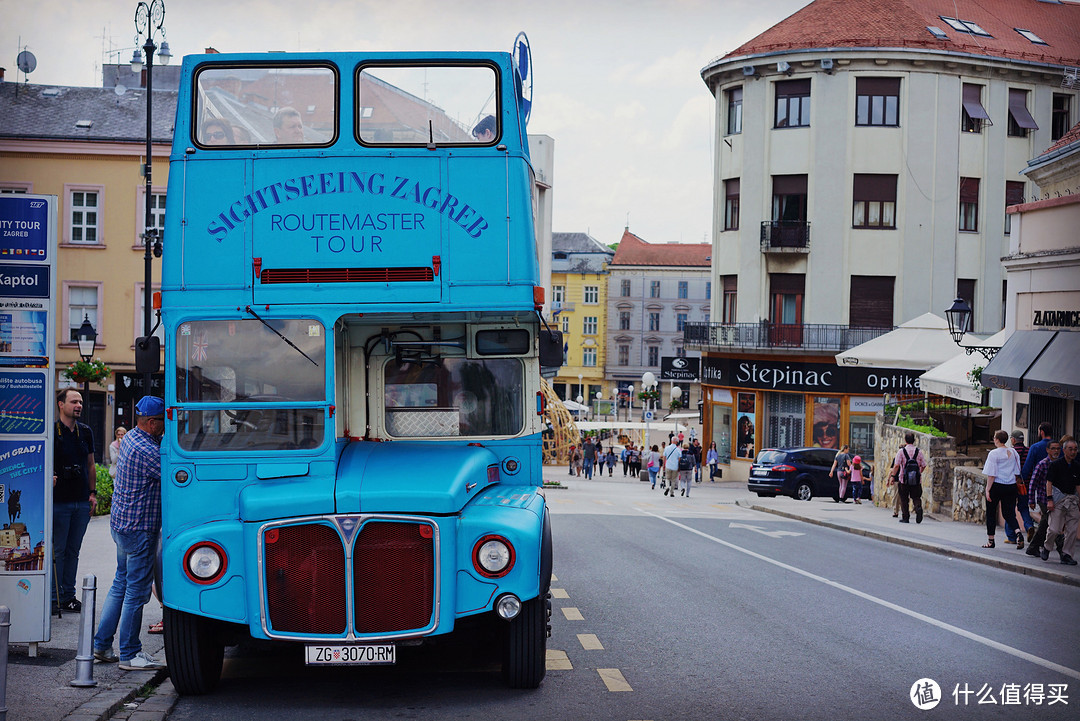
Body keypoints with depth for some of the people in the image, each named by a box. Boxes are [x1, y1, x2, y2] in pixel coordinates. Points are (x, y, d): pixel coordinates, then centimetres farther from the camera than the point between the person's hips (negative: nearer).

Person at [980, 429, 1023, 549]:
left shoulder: (994, 453, -11)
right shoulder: (1013, 452, 6)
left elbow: (991, 475, -13)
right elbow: (1017, 473, 11)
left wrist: (988, 490, -10)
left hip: (997, 486, -5)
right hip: (1011, 487, 5)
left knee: (991, 513, 9)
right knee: (1009, 513, 9)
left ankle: (990, 540, 14)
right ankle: (1018, 532, -17)